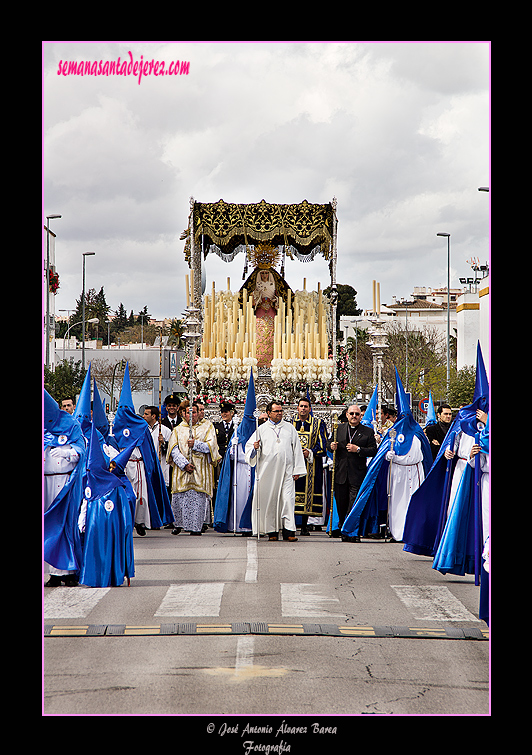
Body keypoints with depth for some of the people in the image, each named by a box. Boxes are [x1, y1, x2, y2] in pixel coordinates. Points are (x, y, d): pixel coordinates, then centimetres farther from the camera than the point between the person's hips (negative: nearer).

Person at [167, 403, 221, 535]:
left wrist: (195, 444, -13)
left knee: (199, 498, -9)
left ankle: (196, 527, -3)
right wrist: (184, 464, -12)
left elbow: (211, 446, 0)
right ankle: (179, 523, 16)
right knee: (180, 498, -5)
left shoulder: (207, 427, 11)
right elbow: (174, 450, 2)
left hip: (201, 470, -1)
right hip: (182, 470, 1)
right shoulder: (178, 430, 14)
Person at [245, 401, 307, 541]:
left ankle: (288, 531, -10)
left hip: (286, 470, 0)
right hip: (268, 470, 0)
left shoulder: (290, 428, 12)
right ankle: (272, 531, 6)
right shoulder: (261, 429, 9)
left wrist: (297, 470, 5)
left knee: (287, 499, -9)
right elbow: (249, 446, 8)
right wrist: (255, 448, -17)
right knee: (269, 500, -1)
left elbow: (297, 449, 11)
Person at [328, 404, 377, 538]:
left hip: (357, 473, -3)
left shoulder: (368, 431, 3)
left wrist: (358, 449, -14)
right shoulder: (339, 428, 12)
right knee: (340, 502, 11)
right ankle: (341, 527, 28)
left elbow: (373, 450, -2)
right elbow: (330, 442, 21)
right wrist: (332, 446, -2)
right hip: (340, 472, 3)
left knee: (354, 502, -8)